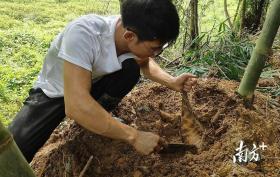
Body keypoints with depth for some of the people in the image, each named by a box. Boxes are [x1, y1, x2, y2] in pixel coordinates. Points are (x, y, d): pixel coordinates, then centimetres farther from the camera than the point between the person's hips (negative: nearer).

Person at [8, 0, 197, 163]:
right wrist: (134, 136, -38)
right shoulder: (83, 33, -38)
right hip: (54, 93, -5)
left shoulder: (132, 36, -19)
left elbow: (145, 63, 5)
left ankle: (95, 121, -4)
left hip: (93, 86, 6)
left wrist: (171, 82, -13)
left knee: (131, 68, -24)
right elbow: (75, 106, -43)